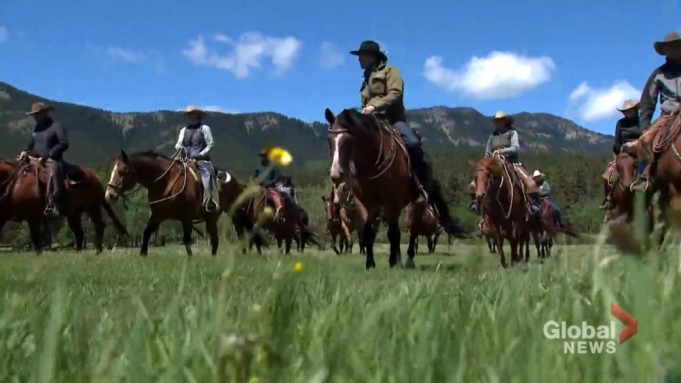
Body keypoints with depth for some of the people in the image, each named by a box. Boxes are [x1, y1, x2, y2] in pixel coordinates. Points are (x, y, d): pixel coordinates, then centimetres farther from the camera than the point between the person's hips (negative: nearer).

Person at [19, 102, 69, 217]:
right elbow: (32, 143, 27)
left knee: (53, 171, -38)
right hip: (36, 159, 9)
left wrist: (48, 155, -20)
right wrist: (25, 151, 5)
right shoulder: (37, 127, 17)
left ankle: (53, 205, -46)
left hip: (52, 160, -9)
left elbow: (64, 143, -14)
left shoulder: (56, 126, -5)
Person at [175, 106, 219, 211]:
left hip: (202, 161, -6)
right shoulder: (184, 130, 18)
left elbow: (210, 145, -1)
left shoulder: (204, 128, 4)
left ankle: (212, 205, -35)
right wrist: (178, 146, -13)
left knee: (207, 175, -27)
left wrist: (200, 155, -13)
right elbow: (179, 143, 12)